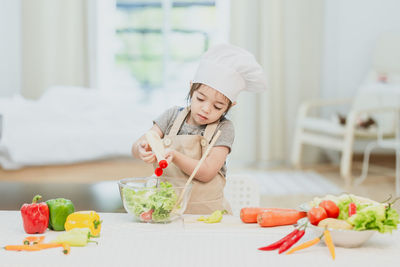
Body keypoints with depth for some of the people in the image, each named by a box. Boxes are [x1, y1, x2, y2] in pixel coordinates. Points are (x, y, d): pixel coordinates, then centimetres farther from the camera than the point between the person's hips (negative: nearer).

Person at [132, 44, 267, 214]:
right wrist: (142, 150, -23)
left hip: (207, 212, 0)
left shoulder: (224, 129, -3)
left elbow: (207, 172, -12)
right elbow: (136, 147, 1)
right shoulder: (173, 116, 6)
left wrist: (175, 157, -26)